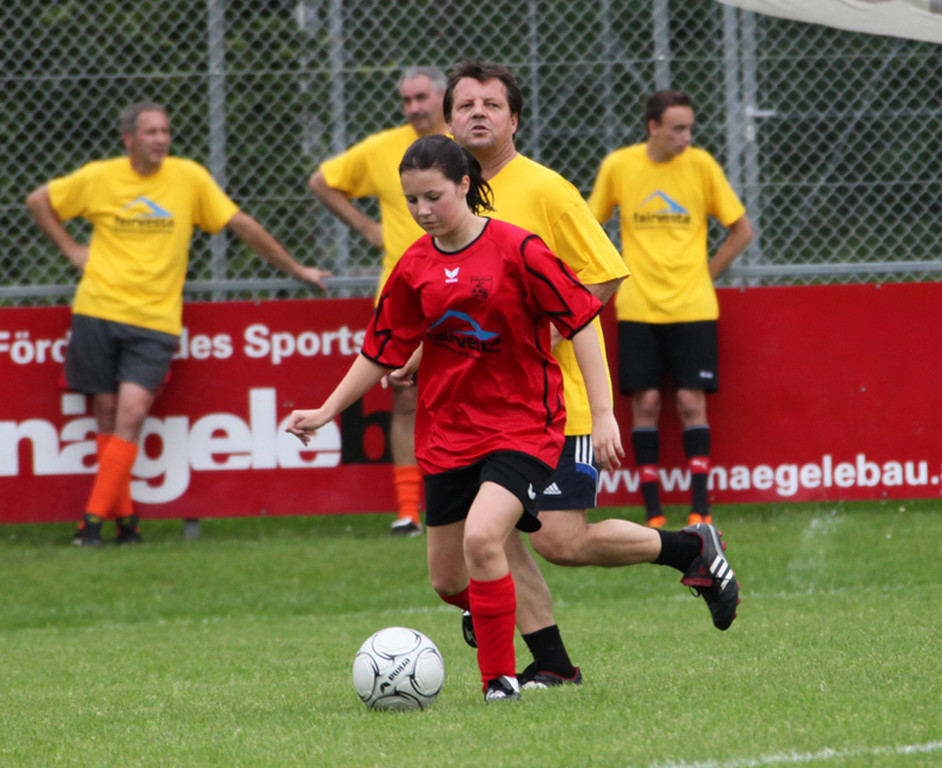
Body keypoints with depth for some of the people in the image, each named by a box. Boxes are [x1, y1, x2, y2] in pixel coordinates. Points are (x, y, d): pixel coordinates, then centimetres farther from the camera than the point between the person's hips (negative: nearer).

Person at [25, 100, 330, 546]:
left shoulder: (189, 178, 2)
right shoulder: (99, 178, 2)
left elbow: (242, 226, 10)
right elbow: (38, 202, 16)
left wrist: (296, 270, 14)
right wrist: (71, 249, 7)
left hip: (155, 320, -1)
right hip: (97, 312, 1)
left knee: (131, 414, -14)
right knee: (107, 415, 4)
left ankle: (94, 519, -14)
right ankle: (124, 517, 14)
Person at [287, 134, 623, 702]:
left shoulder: (516, 250, -11)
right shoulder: (414, 268, 3)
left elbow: (581, 320, -9)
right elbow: (382, 353, 15)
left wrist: (603, 414, -12)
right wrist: (327, 412, 12)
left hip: (522, 425, -5)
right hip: (448, 434, 5)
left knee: (481, 538, -27)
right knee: (448, 580, 7)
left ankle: (501, 678, -14)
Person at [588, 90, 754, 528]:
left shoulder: (700, 165, -2)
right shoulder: (618, 167, -1)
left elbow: (742, 231, 7)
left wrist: (705, 275, 3)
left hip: (692, 309, -1)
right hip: (637, 309, 1)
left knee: (691, 402, -6)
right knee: (645, 403, -3)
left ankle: (699, 511, -1)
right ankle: (653, 513, 2)